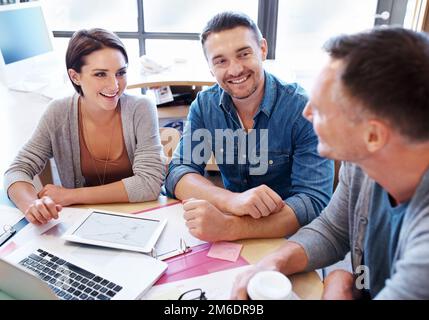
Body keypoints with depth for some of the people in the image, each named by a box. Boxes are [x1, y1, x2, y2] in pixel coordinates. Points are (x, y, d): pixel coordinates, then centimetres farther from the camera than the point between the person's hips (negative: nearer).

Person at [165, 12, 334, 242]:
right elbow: (177, 173, -10)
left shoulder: (304, 109, -17)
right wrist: (232, 200, -29)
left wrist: (229, 227, -36)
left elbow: (315, 202, -23)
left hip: (290, 237, -3)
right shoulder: (205, 105, -4)